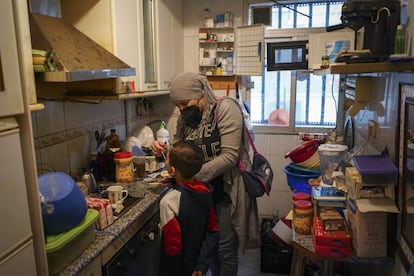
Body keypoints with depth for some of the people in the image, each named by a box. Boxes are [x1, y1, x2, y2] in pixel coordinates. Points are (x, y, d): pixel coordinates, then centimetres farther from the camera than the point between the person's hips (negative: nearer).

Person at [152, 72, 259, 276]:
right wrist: (162, 152, -11)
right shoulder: (185, 118, 4)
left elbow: (230, 156, -23)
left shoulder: (225, 108, -16)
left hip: (227, 189, -6)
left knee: (225, 249, 6)